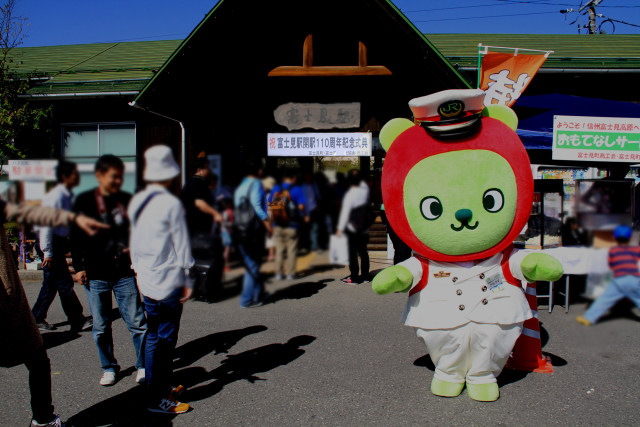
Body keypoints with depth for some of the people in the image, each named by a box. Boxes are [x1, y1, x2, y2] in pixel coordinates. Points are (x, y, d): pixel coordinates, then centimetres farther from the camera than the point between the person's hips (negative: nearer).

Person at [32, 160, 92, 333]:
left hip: (59, 243, 10)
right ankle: (78, 322, 6)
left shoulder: (66, 196, 11)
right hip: (53, 244, -10)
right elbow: (46, 223, -22)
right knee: (65, 285, -2)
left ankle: (37, 319, 26)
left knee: (51, 284, 15)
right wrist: (47, 252, -22)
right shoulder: (56, 196, -18)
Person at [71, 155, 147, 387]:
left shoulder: (127, 201, 5)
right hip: (96, 274, 0)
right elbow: (76, 236, 5)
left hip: (125, 273, 0)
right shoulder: (84, 201, 2)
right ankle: (109, 368, 26)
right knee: (101, 326, 9)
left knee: (137, 322, -2)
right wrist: (79, 267, 1)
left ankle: (143, 365, 13)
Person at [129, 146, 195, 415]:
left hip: (146, 281, 7)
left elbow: (134, 241, 14)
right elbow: (181, 245, -11)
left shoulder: (136, 202, 6)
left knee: (153, 336, 17)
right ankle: (157, 399, 8)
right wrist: (188, 279, -5)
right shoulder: (171, 204, -15)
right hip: (169, 281, -7)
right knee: (166, 339, 1)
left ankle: (155, 386, 29)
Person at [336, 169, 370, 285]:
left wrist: (340, 228, -11)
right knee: (363, 252, 14)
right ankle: (365, 275, 20)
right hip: (364, 229, 5)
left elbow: (345, 212, -16)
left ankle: (354, 278, 4)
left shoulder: (350, 194, -17)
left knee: (353, 253, 2)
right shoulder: (365, 190, -3)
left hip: (352, 229, -5)